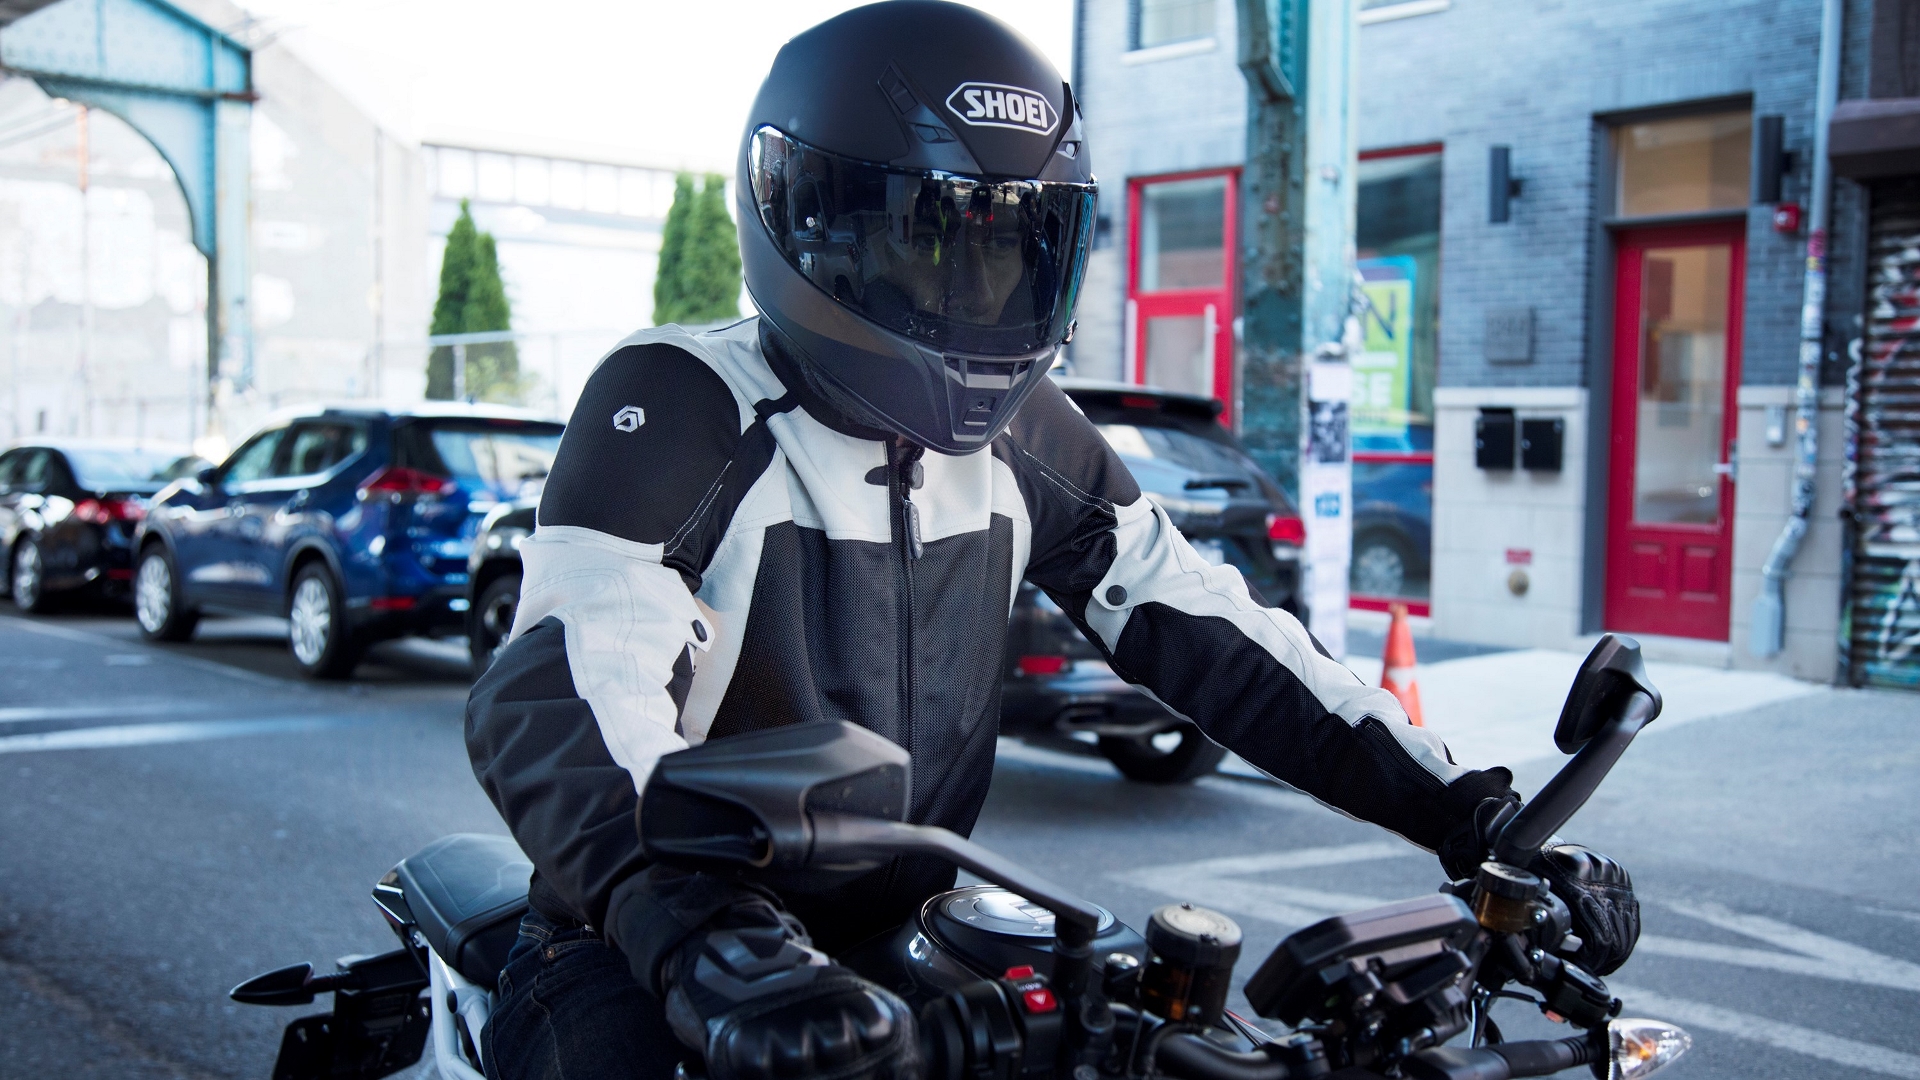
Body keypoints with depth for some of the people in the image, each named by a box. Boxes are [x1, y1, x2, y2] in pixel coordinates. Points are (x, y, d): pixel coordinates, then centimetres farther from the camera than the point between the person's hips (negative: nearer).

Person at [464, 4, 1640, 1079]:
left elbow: (1203, 627, 1)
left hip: (905, 929, 6)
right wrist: (703, 943, -50)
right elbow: (561, 697, -31)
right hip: (643, 947, -5)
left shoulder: (1024, 435, 3)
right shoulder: (677, 407, -17)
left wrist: (1473, 819, -7)